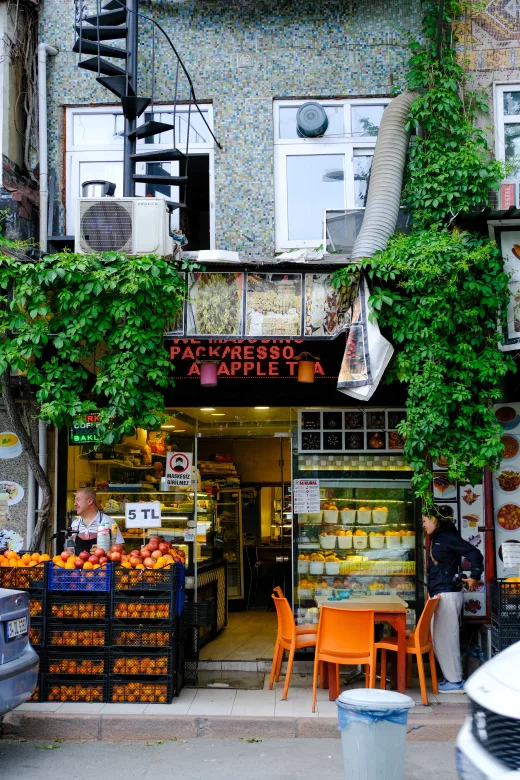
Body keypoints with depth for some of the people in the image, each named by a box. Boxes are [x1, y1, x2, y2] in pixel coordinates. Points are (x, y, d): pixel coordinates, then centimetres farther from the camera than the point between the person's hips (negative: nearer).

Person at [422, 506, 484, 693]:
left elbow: (475, 553, -19)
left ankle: (455, 681, 3)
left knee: (446, 638, -5)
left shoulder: (447, 537, -13)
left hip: (447, 595, -10)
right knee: (439, 638, 12)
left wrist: (474, 577, -15)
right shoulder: (436, 539, 14)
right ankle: (451, 677, 20)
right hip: (438, 594, 10)